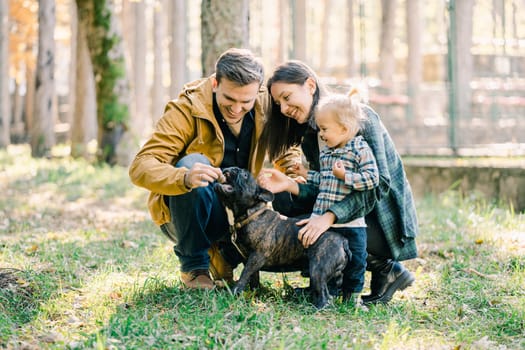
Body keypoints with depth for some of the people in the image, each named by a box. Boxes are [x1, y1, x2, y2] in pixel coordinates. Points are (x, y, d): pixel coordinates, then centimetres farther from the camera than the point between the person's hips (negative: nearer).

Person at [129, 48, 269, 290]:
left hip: (238, 212, 4)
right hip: (184, 215, -4)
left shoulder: (264, 105, -7)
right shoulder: (187, 110, -21)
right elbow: (140, 167, -29)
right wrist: (184, 178, -50)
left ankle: (223, 255, 10)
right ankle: (193, 266, -14)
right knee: (193, 163, -33)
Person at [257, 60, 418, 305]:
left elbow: (379, 183, -25)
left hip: (386, 220, -8)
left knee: (309, 234, -25)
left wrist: (330, 216, -36)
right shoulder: (308, 136, 7)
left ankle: (386, 270, -6)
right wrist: (291, 186, -20)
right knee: (283, 200, -7)